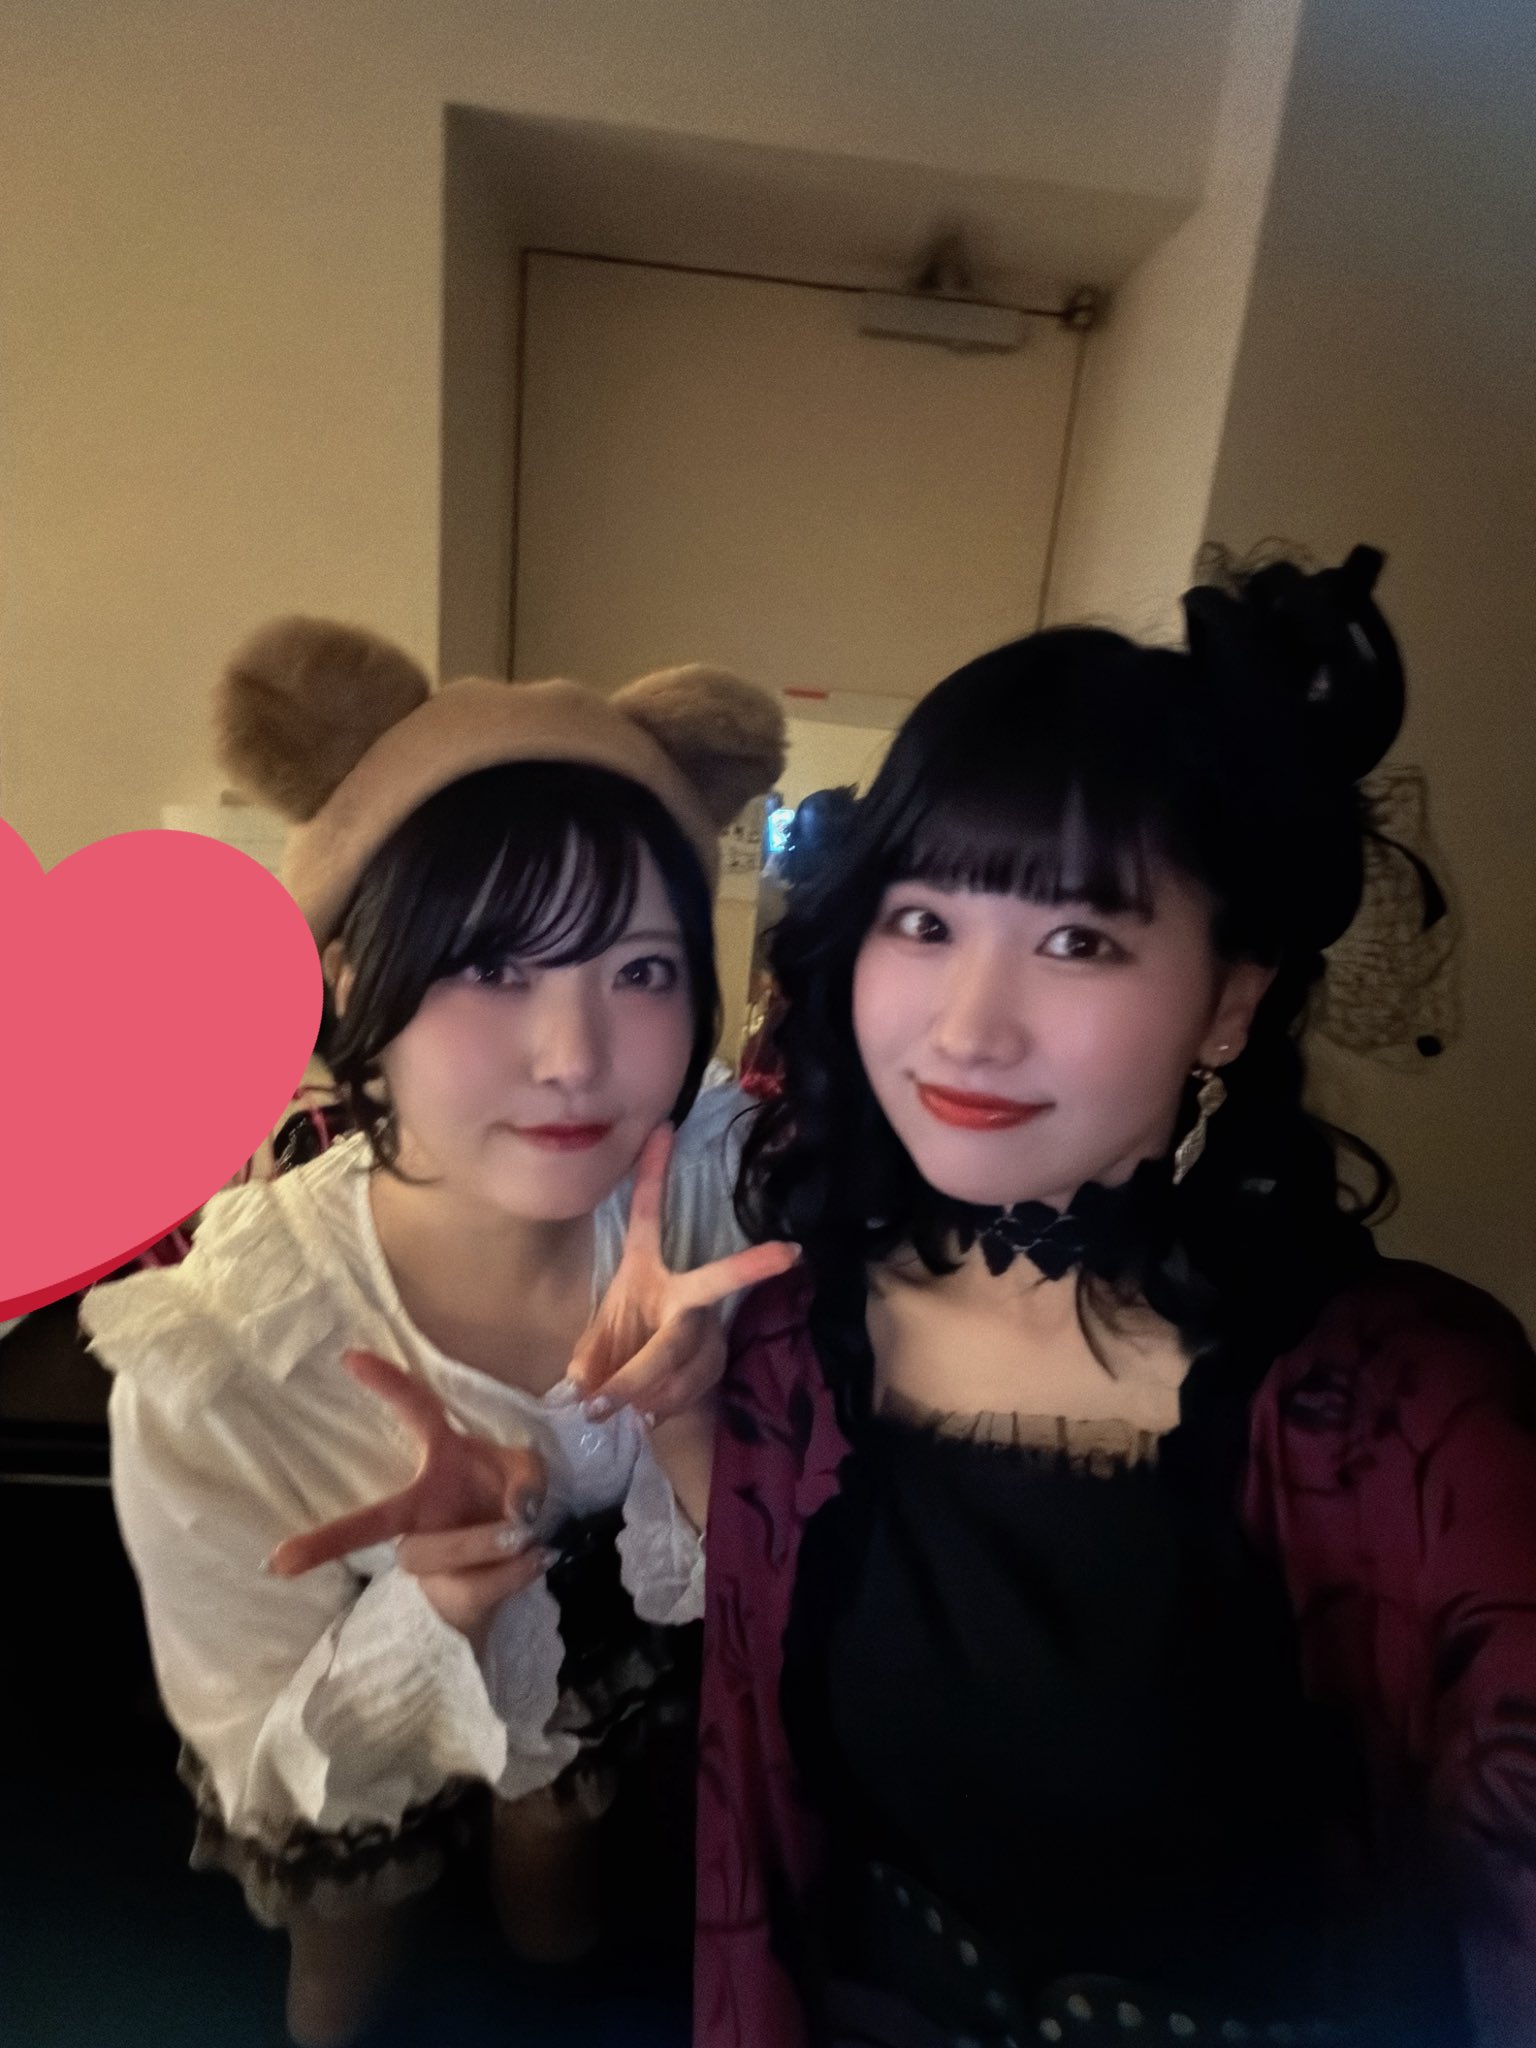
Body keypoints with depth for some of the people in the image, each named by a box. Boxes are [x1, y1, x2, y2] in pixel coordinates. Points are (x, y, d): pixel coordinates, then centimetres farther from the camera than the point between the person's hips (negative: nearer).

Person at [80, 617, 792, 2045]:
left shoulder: (726, 1181, -32)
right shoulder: (218, 1358, -38)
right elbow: (275, 1774, -22)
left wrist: (683, 1420, -41)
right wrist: (437, 1599, -43)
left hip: (606, 1705, 3)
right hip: (360, 1796, -1)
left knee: (563, 1926, 36)